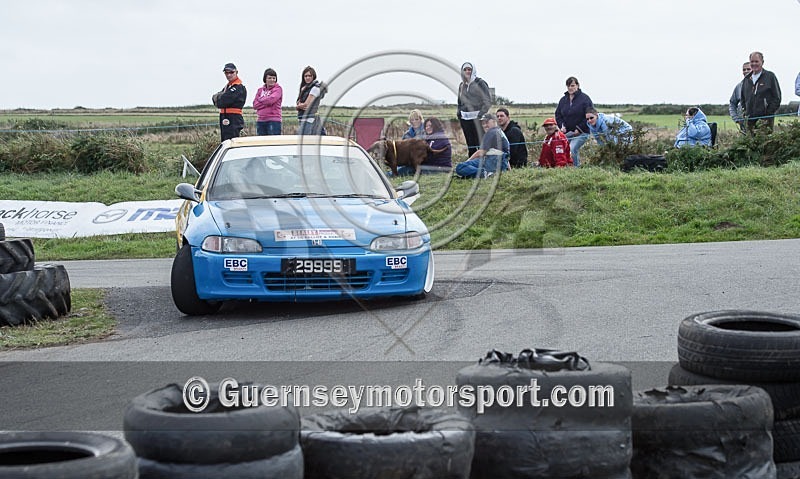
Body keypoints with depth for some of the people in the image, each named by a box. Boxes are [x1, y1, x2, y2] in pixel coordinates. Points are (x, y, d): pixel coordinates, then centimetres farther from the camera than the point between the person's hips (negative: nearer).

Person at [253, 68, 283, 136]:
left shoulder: (278, 89, 2)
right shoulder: (260, 90, 15)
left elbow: (271, 100, -14)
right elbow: (255, 105, 4)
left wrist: (260, 99, 2)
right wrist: (266, 102, -7)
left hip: (273, 120, -5)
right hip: (260, 120, 5)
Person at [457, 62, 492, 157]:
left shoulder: (479, 83, -1)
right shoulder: (462, 85, 16)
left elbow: (488, 100, -5)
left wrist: (482, 113, -13)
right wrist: (459, 112, 13)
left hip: (477, 118, -5)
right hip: (465, 118, 5)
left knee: (480, 142, -10)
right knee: (470, 144, 6)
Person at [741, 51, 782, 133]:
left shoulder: (770, 76, 3)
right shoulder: (746, 79, 18)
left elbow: (776, 98, 0)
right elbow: (743, 99, 27)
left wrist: (768, 114, -9)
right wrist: (745, 113, 12)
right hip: (750, 120, 5)